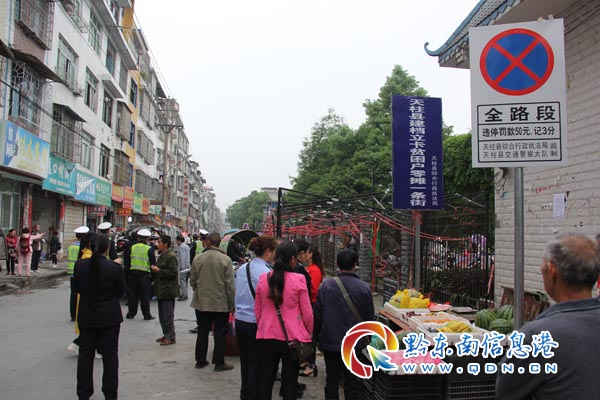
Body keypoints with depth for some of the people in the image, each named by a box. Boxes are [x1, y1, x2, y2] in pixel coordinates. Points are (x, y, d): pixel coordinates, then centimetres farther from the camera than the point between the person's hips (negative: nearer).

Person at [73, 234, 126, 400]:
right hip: (109, 318, -2)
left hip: (86, 317, 3)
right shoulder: (115, 268, -18)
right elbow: (121, 291, -6)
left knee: (85, 355, 14)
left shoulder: (80, 265, -9)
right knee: (110, 356, 9)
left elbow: (77, 288, 4)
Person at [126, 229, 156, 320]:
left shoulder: (132, 247, 4)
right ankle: (146, 315, 5)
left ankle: (131, 313, 16)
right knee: (145, 295, 2)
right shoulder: (149, 249, -6)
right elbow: (153, 264, -5)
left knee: (133, 294, 11)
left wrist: (127, 273, 15)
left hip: (133, 273, 3)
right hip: (144, 274, -3)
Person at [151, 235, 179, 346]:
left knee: (168, 315, -4)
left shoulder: (171, 256, -15)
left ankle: (170, 337, 4)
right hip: (161, 290, 10)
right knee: (162, 315, 16)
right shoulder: (162, 256, 15)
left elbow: (173, 272, -22)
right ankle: (166, 334, 26)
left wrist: (159, 271, -17)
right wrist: (155, 269, 11)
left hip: (168, 291, -10)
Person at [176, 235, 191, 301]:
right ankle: (184, 294, 21)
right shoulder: (187, 246, 18)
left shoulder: (182, 247, -12)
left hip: (184, 266, -10)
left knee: (182, 280, -9)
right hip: (188, 266, 10)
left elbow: (182, 257, -17)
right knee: (185, 280, 15)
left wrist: (182, 267, -17)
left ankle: (184, 295, -10)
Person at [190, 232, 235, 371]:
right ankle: (219, 362, 13)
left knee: (202, 332, 15)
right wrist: (231, 304, -3)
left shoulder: (197, 259, -4)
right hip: (221, 303, -3)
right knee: (220, 333, 8)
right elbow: (230, 284, -11)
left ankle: (200, 360, 25)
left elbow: (192, 281, 4)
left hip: (201, 302, 3)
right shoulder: (225, 259, -12)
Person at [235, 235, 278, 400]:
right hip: (257, 323, -7)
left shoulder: (242, 269, 5)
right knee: (257, 365, 7)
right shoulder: (266, 272, -17)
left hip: (240, 321, 7)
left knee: (245, 362, 20)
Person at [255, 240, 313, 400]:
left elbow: (257, 310, 8)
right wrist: (309, 333, 9)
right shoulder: (298, 280, -14)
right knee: (290, 379, 11)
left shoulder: (263, 279, -2)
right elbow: (307, 312, -7)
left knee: (265, 378, 14)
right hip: (293, 337, -3)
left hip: (267, 336, 3)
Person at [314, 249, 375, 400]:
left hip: (330, 342, 0)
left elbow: (317, 314, -3)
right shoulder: (364, 288, -8)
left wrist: (317, 337, 11)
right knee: (352, 382, 11)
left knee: (331, 381, 10)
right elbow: (370, 317, 0)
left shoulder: (326, 285, -8)